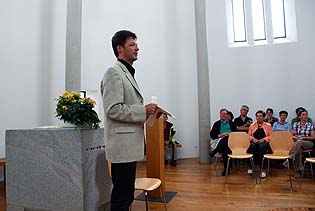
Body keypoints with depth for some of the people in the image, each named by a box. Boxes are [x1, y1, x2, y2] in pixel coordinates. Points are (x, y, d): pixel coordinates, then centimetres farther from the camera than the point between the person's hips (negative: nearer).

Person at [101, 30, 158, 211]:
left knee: (126, 194, 18)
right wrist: (144, 111, -15)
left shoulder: (128, 73, 19)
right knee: (122, 196, 2)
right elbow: (113, 109, -20)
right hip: (123, 145, -9)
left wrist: (147, 112, 10)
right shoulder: (114, 72, -10)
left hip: (130, 144, 9)